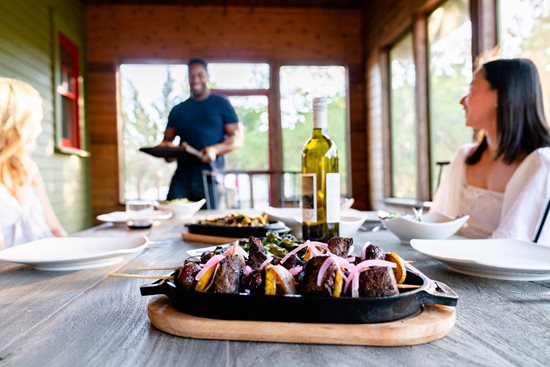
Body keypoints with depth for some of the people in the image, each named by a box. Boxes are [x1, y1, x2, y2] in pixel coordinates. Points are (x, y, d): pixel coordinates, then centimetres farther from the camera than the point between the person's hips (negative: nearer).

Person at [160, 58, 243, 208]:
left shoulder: (221, 104, 6)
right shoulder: (178, 110, 17)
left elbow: (237, 138, 0)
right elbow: (167, 140, 20)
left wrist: (215, 149, -19)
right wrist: (166, 149, -5)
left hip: (211, 175, -3)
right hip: (183, 175, 3)